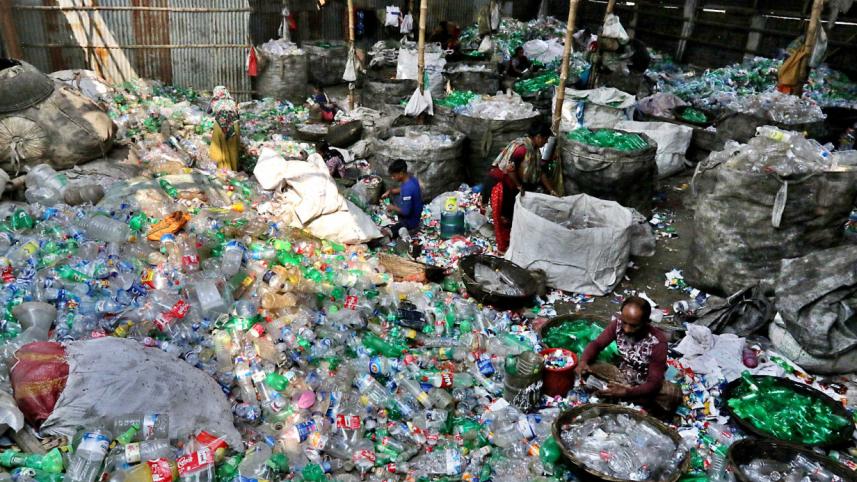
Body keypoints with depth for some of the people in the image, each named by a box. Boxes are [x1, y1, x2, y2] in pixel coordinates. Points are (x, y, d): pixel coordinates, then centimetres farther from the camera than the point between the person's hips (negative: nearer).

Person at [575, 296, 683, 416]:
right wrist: (583, 362, -30)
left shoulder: (657, 341, -28)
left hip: (645, 385, -3)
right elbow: (596, 344, -8)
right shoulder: (618, 324, -18)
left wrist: (626, 392, -43)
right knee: (587, 367, -22)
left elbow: (654, 383, -27)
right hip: (622, 375, 3)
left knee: (674, 394, -34)